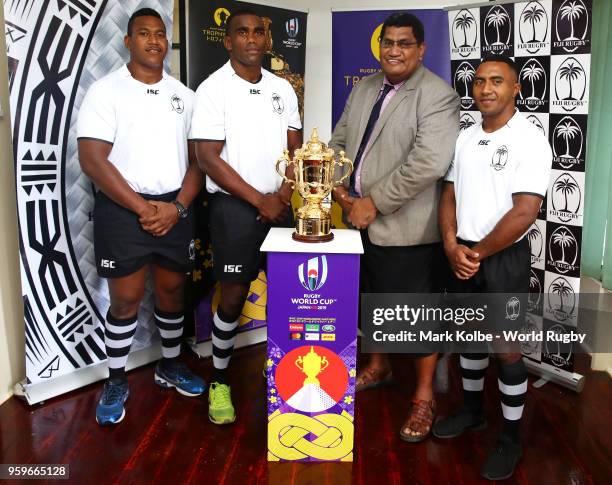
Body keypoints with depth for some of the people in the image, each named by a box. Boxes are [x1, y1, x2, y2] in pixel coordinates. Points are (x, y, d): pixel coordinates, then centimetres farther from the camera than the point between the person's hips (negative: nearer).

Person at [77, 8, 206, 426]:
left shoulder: (184, 95, 9)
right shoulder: (106, 91, -4)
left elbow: (198, 158, 7)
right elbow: (92, 159, -12)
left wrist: (177, 206, -8)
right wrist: (142, 207, -15)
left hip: (175, 208, 4)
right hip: (122, 209, -4)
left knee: (172, 291, 12)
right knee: (126, 299, 1)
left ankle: (170, 366, 32)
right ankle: (116, 382, 20)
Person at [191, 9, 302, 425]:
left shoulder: (283, 88, 8)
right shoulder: (213, 90, -7)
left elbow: (296, 147, 11)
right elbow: (208, 158, -13)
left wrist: (285, 192, -7)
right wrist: (260, 201, -14)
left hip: (282, 205, 5)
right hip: (236, 207, -4)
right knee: (233, 298, 0)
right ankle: (220, 380, 18)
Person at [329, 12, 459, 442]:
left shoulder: (438, 96, -13)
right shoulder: (364, 88, 11)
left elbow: (429, 162, -24)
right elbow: (340, 139, 14)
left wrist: (374, 202, -22)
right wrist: (340, 186, -3)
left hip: (407, 228, -7)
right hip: (361, 220, 8)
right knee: (373, 298, 22)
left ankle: (425, 397, 21)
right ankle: (379, 366, 44)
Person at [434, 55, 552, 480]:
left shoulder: (530, 140, -13)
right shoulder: (465, 138, 7)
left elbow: (524, 213, -20)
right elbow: (450, 194, 8)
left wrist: (478, 252, -12)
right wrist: (452, 245, -7)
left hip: (504, 257, -6)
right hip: (462, 254, 6)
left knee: (507, 348, 2)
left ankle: (511, 438, 20)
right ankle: (472, 410, 38)